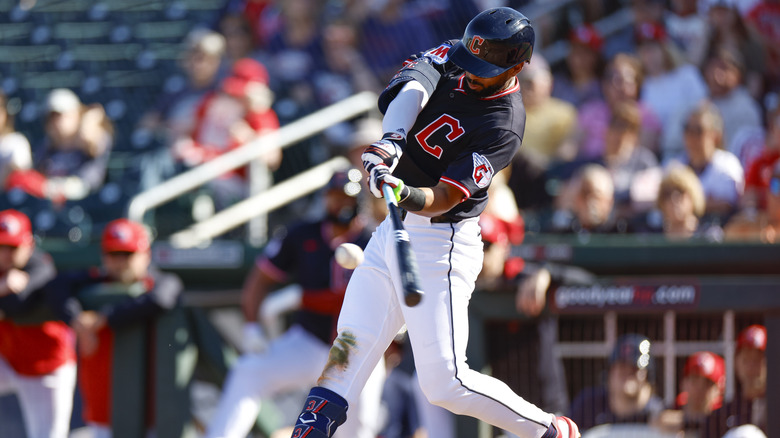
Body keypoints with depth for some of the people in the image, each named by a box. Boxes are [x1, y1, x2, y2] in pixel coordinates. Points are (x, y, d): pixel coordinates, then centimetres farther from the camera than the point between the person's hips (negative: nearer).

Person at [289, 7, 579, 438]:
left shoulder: (503, 126, -17)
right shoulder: (452, 58, 0)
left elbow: (442, 199, -24)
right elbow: (410, 89, -21)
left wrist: (407, 195, -46)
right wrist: (391, 140, -40)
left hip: (440, 244, -7)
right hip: (393, 231, 7)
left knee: (444, 383, -8)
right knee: (348, 352, -1)